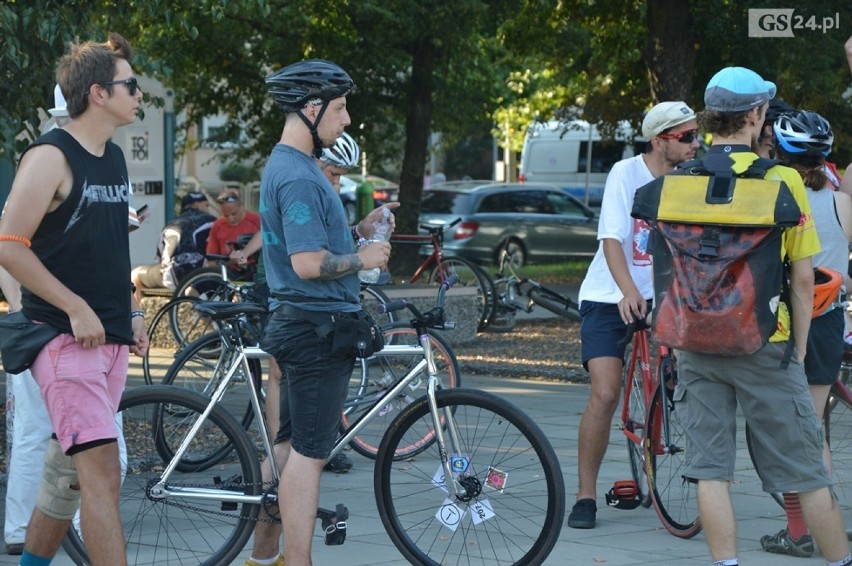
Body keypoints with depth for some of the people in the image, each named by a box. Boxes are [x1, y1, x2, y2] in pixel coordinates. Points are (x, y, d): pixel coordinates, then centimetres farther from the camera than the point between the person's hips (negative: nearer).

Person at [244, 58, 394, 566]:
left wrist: (359, 230, 10)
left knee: (290, 444, 17)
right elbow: (309, 263, -25)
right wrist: (363, 259, -11)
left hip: (302, 326, 11)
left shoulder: (288, 166, 14)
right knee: (309, 453, -6)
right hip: (318, 327, -11)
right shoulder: (299, 177, -19)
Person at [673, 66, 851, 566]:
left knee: (710, 468, 6)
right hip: (764, 344, -3)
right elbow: (803, 278, -4)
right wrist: (799, 348, 6)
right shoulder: (782, 179, -7)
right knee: (806, 470, 6)